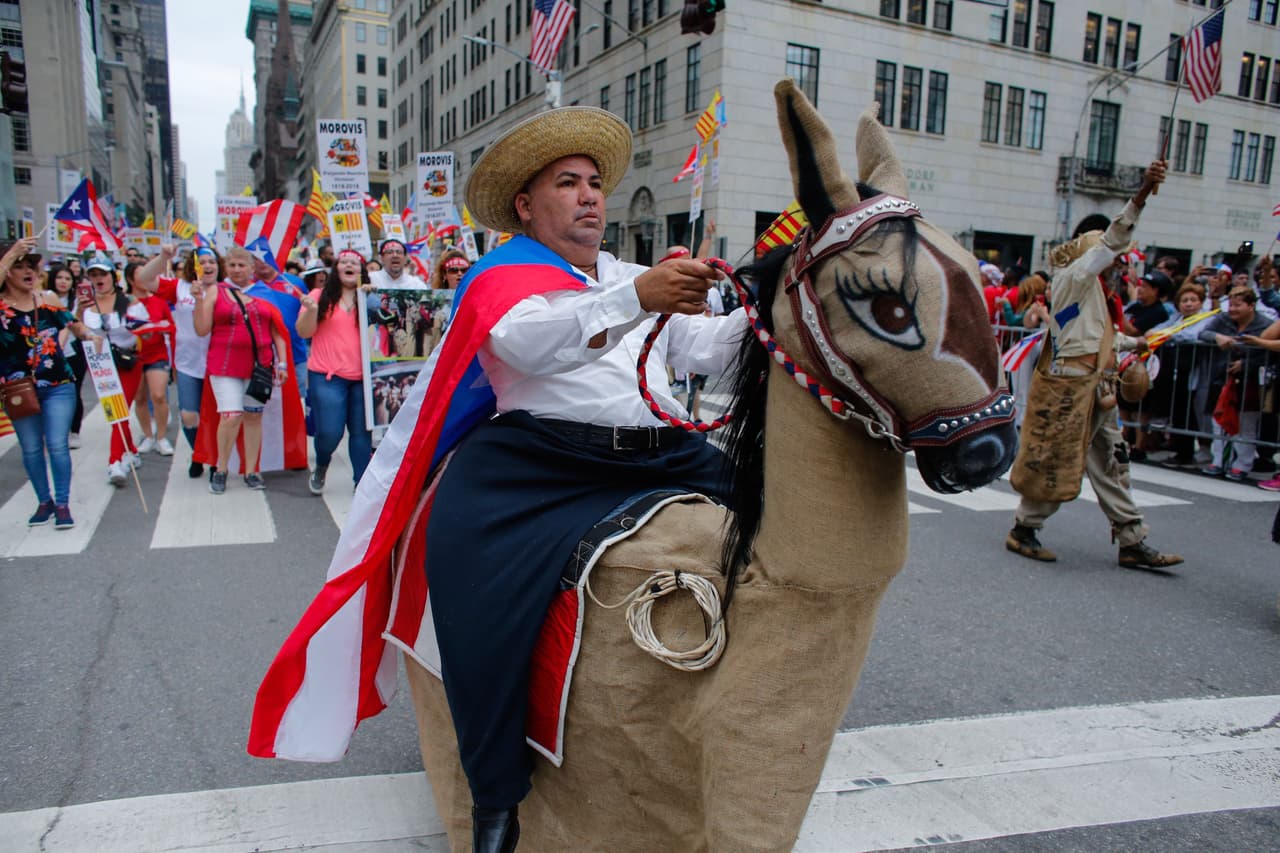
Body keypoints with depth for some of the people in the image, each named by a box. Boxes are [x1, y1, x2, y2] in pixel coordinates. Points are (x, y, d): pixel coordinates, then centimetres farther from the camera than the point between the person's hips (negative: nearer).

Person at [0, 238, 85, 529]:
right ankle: (44, 502, 25)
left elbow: (77, 328, 13)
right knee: (31, 449, 11)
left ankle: (63, 504, 9)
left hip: (58, 386, 0)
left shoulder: (49, 301, 2)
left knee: (57, 446, -1)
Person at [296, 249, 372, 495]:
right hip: (327, 375, -1)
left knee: (361, 431, 1)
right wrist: (311, 310, -16)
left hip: (362, 376, 1)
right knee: (329, 431, -4)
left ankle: (362, 481, 11)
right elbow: (304, 332, 2)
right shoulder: (321, 295, 4)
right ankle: (321, 467, 27)